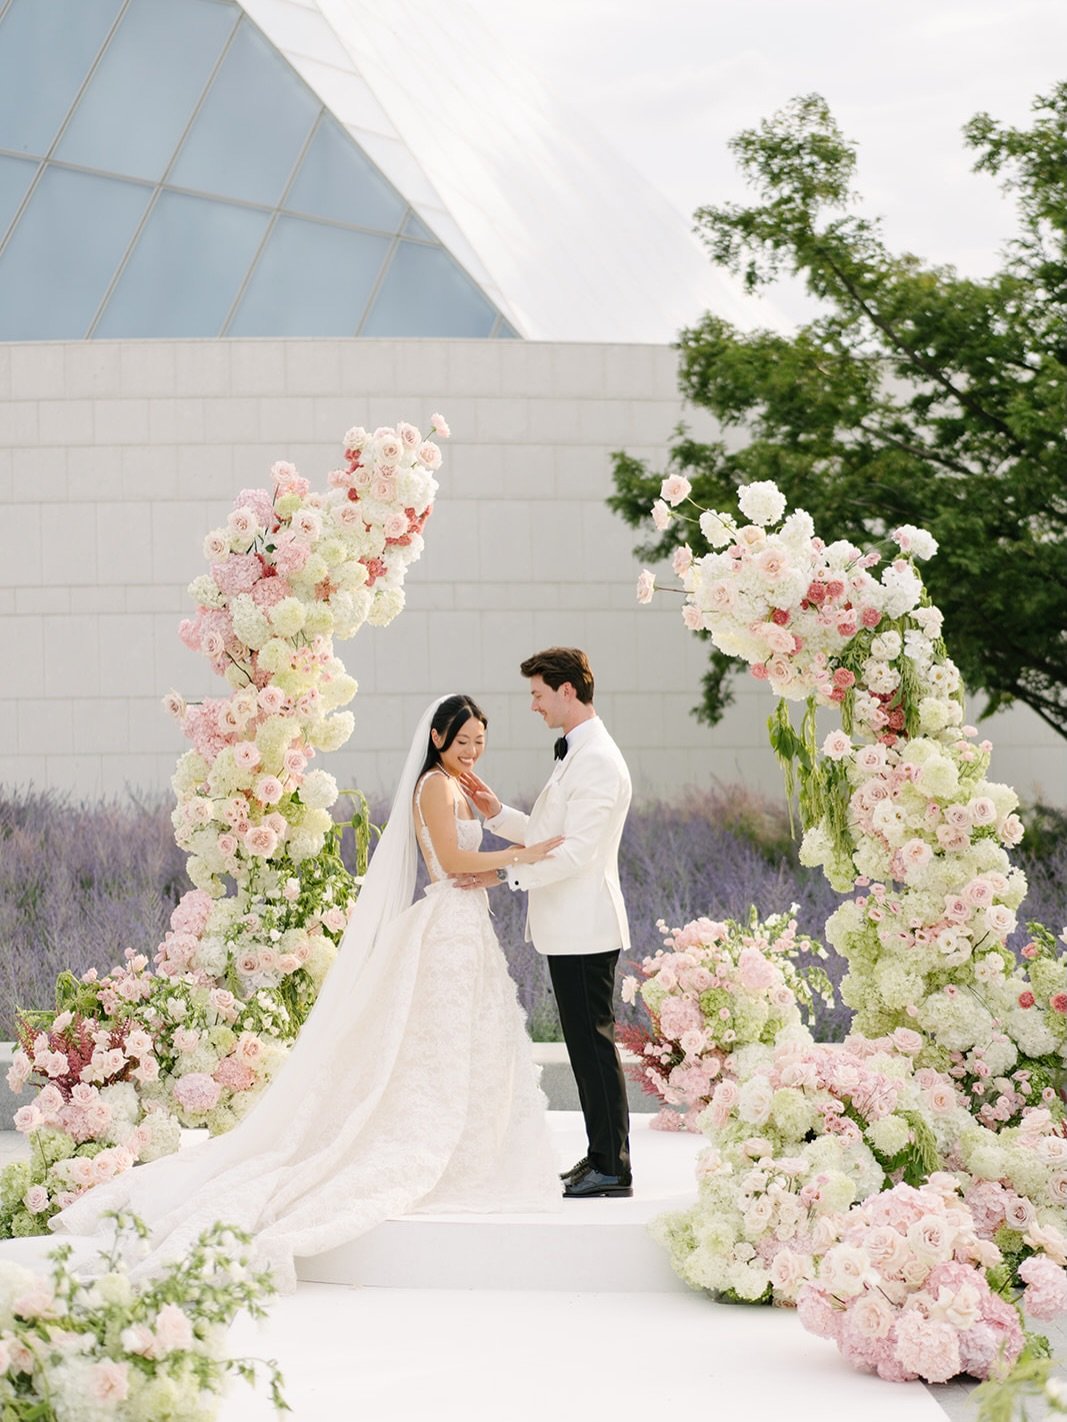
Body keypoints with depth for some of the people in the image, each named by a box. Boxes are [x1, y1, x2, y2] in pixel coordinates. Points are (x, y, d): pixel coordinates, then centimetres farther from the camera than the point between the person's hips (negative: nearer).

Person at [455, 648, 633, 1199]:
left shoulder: (597, 762, -17)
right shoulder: (576, 755, 17)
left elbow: (576, 851, -22)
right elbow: (546, 834, 21)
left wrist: (504, 874, -19)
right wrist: (497, 813, 7)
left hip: (585, 929, -10)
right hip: (570, 928, 10)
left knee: (594, 1045, -6)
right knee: (586, 1044, 14)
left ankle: (612, 1168, -1)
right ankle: (601, 1155, 22)